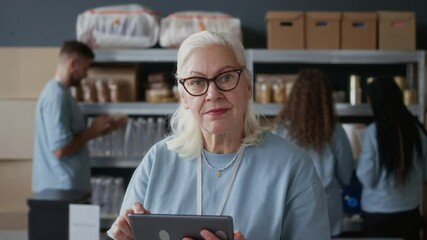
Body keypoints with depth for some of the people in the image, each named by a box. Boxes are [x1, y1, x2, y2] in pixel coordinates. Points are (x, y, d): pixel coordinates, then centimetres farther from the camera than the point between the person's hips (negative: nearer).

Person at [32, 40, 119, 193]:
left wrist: (94, 130, 7)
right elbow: (60, 148, -24)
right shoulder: (56, 95, -19)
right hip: (61, 187, -10)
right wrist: (92, 131, -13)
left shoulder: (60, 91, 13)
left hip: (66, 184, 10)